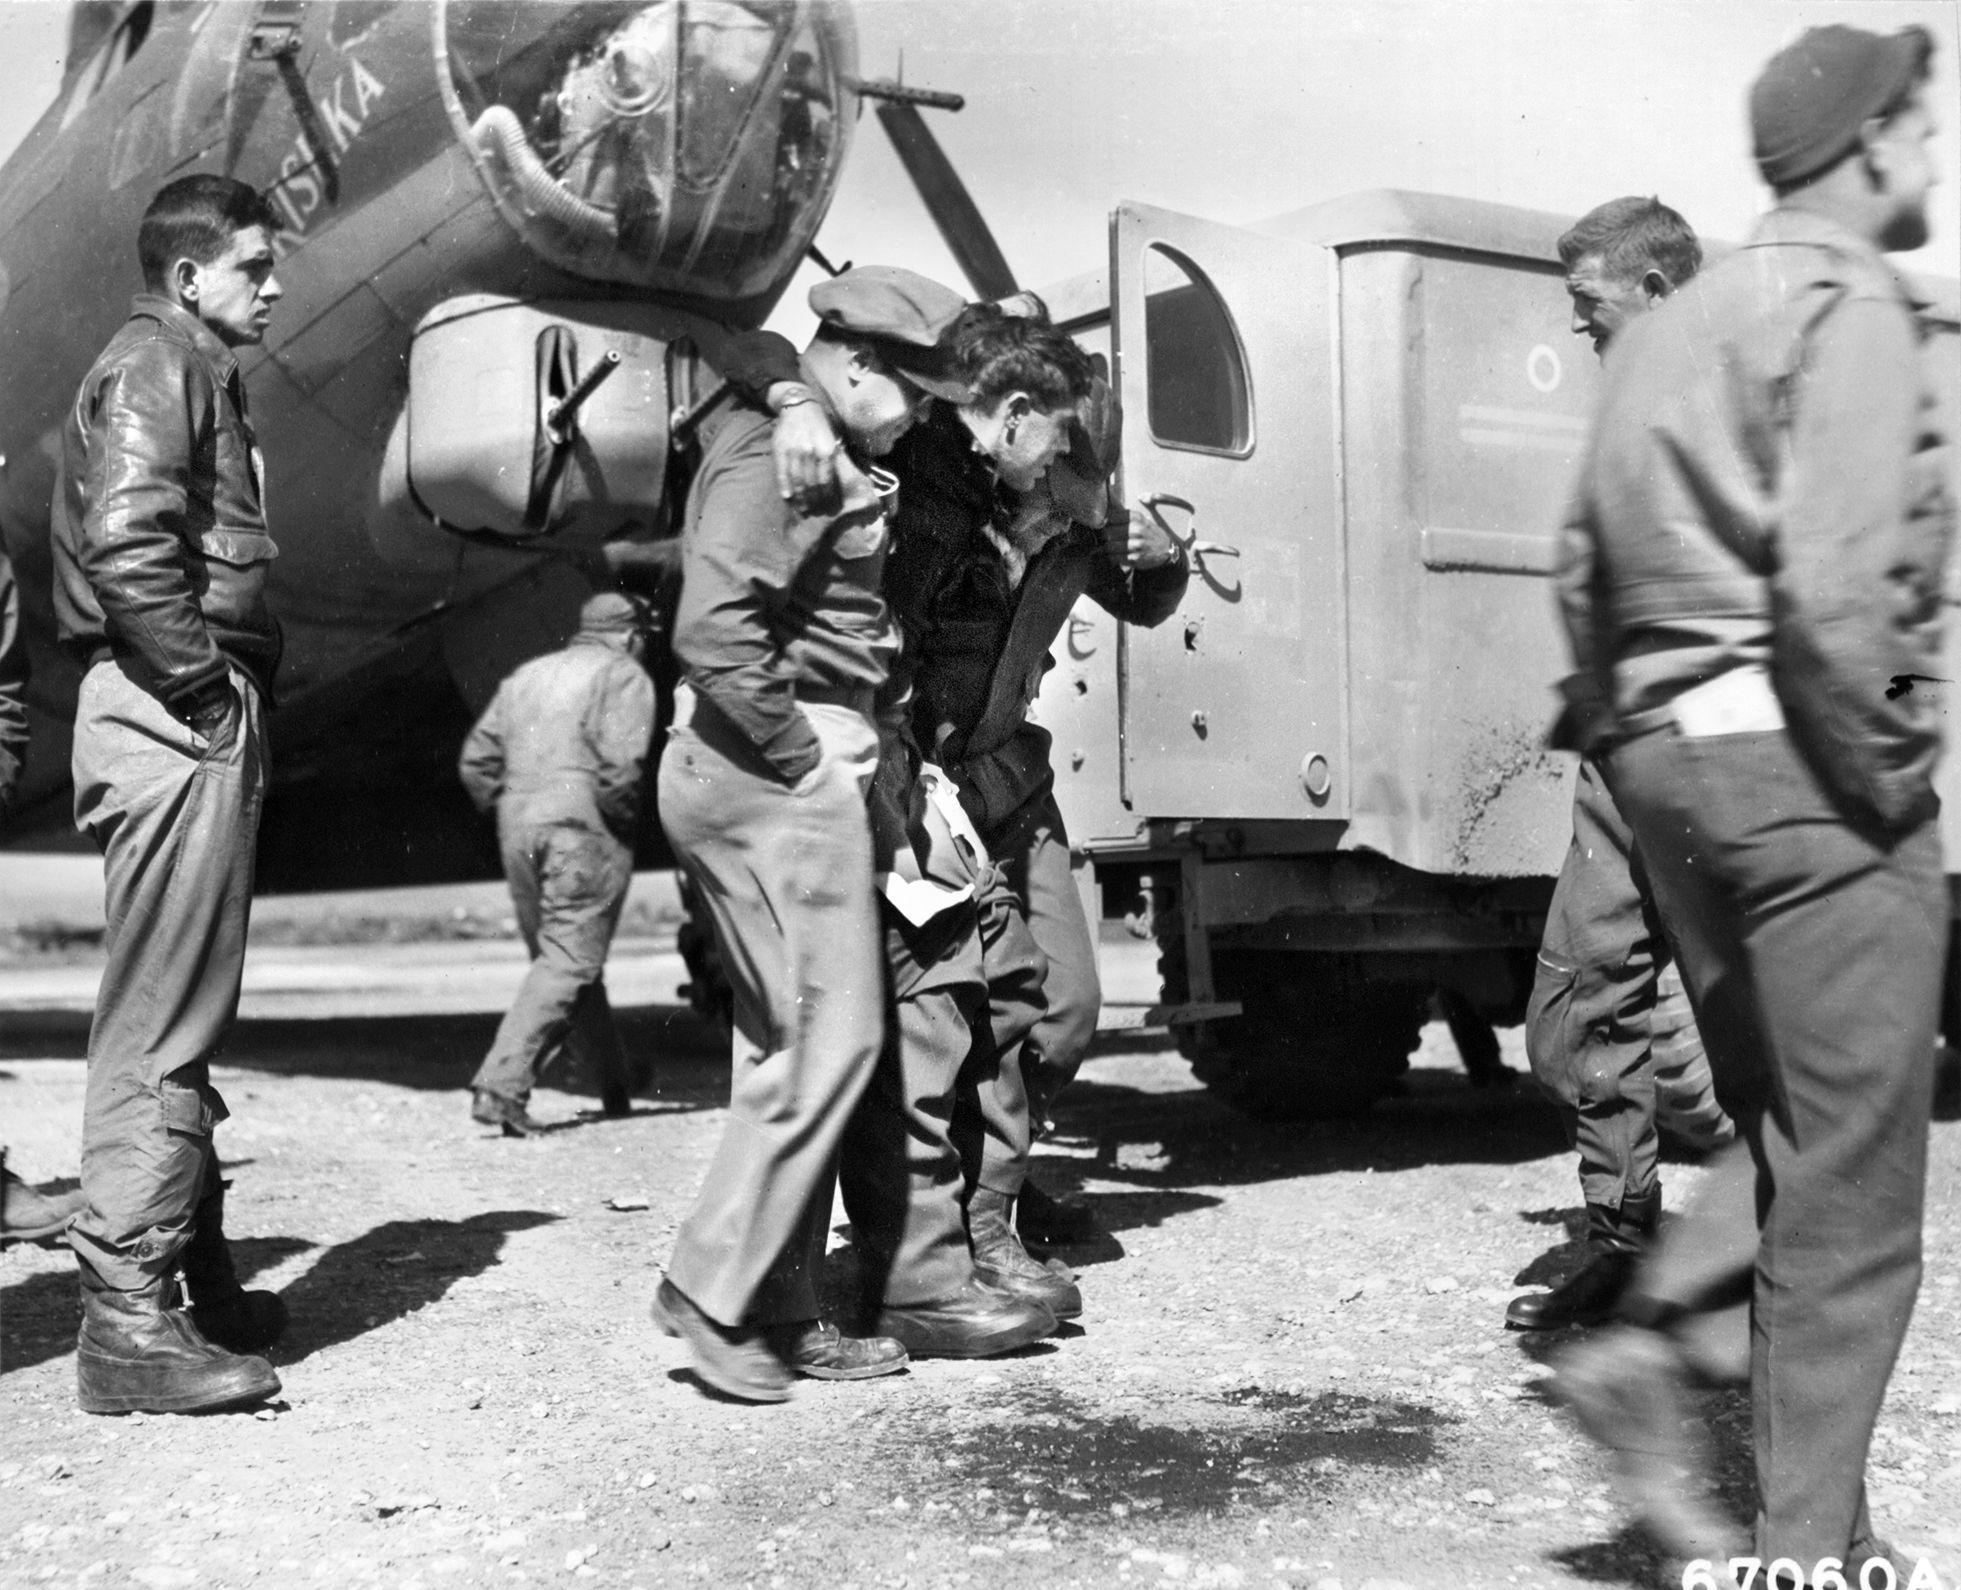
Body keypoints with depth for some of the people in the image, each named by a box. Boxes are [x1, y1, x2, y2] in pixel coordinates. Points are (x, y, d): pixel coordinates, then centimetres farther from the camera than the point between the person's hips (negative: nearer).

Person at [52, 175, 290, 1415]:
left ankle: (199, 1285, 26)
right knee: (162, 1026, -9)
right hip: (173, 720, -11)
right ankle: (129, 1322, -4)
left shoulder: (200, 376, 24)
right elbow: (125, 540, -22)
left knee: (184, 1020, 15)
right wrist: (207, 687, -17)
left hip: (195, 722, 11)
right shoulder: (154, 365, -7)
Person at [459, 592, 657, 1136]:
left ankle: (616, 1086, 26)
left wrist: (506, 809, 19)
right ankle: (500, 1085, -19)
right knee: (570, 962, -7)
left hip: (518, 831, 7)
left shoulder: (526, 676, 20)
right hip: (583, 830, -7)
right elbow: (620, 766, -15)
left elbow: (475, 759, 15)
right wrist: (629, 819, -1)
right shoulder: (623, 676, -1)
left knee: (555, 955, 15)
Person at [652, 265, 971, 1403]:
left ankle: (783, 1315, 19)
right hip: (779, 772, -11)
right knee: (829, 1039, -8)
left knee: (787, 1044, 12)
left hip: (761, 772, 11)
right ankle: (712, 1292, 0)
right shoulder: (775, 457, -13)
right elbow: (714, 634, -24)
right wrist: (803, 753, -18)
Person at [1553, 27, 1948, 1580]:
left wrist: (1652, 738, 16)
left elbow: (1586, 575, 17)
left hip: (1670, 757, 8)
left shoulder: (1668, 330, 18)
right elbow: (1835, 589, -21)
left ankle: (1653, 1338, 5)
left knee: (1789, 1129, 21)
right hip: (1809, 766, -8)